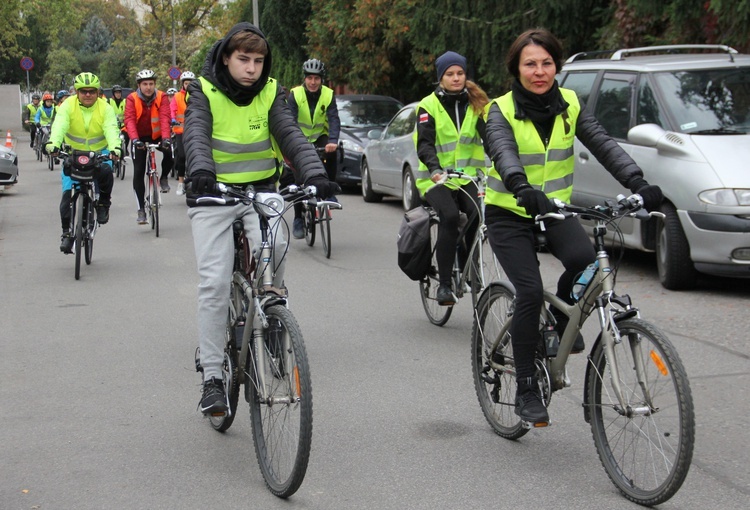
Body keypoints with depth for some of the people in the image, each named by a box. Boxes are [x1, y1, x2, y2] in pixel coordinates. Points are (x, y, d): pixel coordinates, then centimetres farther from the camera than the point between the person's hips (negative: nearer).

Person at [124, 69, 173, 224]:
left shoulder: (161, 97, -13)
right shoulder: (132, 99, -15)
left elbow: (164, 118, -25)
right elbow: (129, 120, -27)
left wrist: (165, 138, -41)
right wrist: (134, 139, -44)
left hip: (157, 136, 0)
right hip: (140, 138, 0)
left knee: (170, 152, -31)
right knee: (138, 173, -5)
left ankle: (164, 178, 0)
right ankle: (141, 209, 3)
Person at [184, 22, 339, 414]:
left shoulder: (270, 93, 1)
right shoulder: (204, 90, -5)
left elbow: (291, 135, -12)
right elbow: (196, 134, -22)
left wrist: (315, 174, -31)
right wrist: (200, 171, -44)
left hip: (260, 191, 2)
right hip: (214, 194, -2)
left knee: (274, 246, -29)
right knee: (214, 283, -12)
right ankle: (212, 378, -5)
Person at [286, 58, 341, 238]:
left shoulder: (328, 95, -13)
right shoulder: (295, 94, -16)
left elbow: (334, 120, -23)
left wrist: (333, 142, -41)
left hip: (320, 137, 1)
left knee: (331, 153, -32)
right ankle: (298, 219, 6)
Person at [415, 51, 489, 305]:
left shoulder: (476, 103, 8)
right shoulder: (429, 105, -1)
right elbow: (424, 143, -13)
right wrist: (435, 169, -33)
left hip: (469, 176, 3)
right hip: (437, 178, -3)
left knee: (479, 214, -26)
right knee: (449, 216, -30)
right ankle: (444, 284, -22)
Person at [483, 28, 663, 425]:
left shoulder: (570, 105, -2)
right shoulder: (501, 110, -12)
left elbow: (602, 144, -14)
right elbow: (503, 150, -32)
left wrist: (638, 183, -31)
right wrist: (522, 188, -54)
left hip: (554, 208, 3)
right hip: (509, 214, -3)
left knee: (584, 259, -28)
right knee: (530, 292, -18)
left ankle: (562, 318, 4)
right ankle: (526, 389, -3)